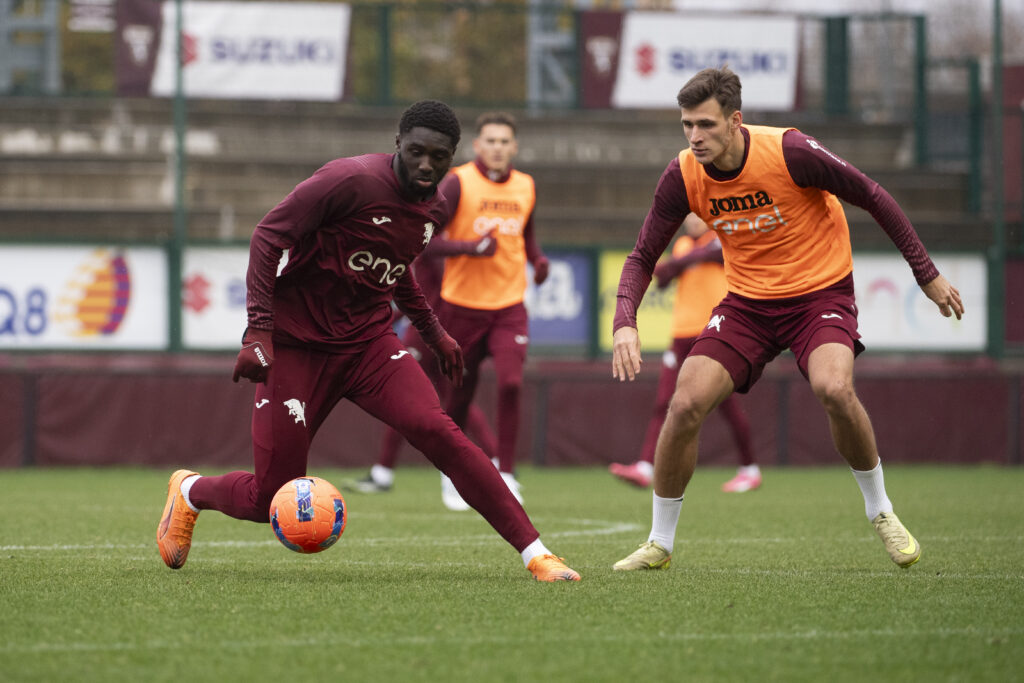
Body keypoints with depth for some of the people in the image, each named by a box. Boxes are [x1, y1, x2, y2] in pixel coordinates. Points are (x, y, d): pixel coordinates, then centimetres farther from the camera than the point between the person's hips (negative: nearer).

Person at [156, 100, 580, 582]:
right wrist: (259, 330, -22)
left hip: (369, 343, 5)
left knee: (437, 431, -22)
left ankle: (534, 552, -22)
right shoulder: (352, 180, -17)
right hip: (297, 347, -5)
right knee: (269, 500, -4)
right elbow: (269, 235, -16)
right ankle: (189, 492, 31)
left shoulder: (435, 208, 6)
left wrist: (432, 331, 28)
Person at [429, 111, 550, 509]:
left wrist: (538, 259, 3)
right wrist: (471, 247, -25)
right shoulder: (458, 183, -7)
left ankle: (506, 473, -6)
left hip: (509, 304, 3)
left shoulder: (525, 187, 8)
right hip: (463, 303, -2)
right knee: (461, 392, 5)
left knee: (511, 383, -16)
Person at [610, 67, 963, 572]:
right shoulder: (683, 176, -12)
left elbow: (872, 197, -10)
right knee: (686, 404, -13)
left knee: (834, 389, -30)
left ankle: (880, 512, -5)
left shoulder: (789, 152, -23)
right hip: (748, 300, 3)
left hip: (821, 290, -3)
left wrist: (926, 273, -7)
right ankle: (659, 544, 5)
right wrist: (625, 324, -20)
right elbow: (642, 258, -2)